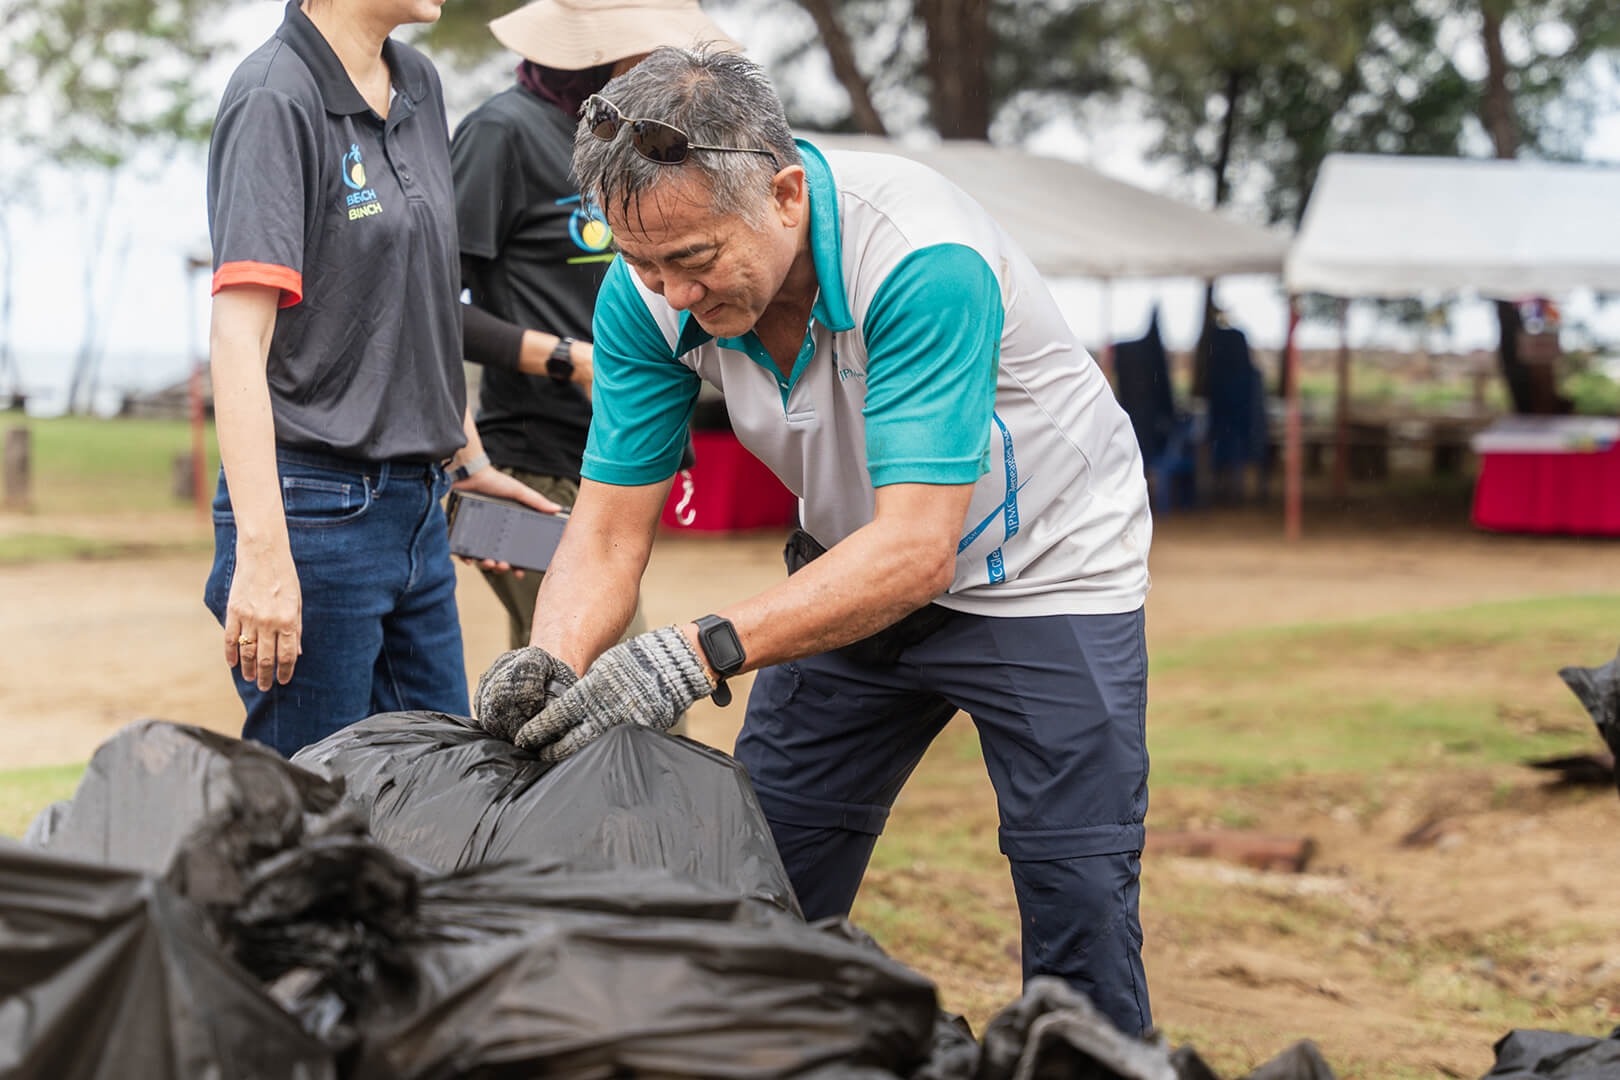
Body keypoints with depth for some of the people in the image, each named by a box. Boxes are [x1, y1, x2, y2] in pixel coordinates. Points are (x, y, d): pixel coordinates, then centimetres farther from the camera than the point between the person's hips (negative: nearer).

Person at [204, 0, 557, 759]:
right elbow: (238, 340, -22)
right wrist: (262, 553, -28)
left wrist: (467, 457, 24)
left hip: (417, 506, 8)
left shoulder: (418, 85, 11)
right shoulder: (276, 99, -14)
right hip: (318, 512, -8)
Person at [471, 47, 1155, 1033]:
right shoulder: (650, 293, -18)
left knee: (1080, 905, -12)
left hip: (1044, 570, -5)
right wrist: (554, 664, -35)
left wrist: (703, 653, -47)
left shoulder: (922, 261, -35)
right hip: (857, 568, 5)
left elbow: (917, 549, -39)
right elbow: (609, 533, -14)